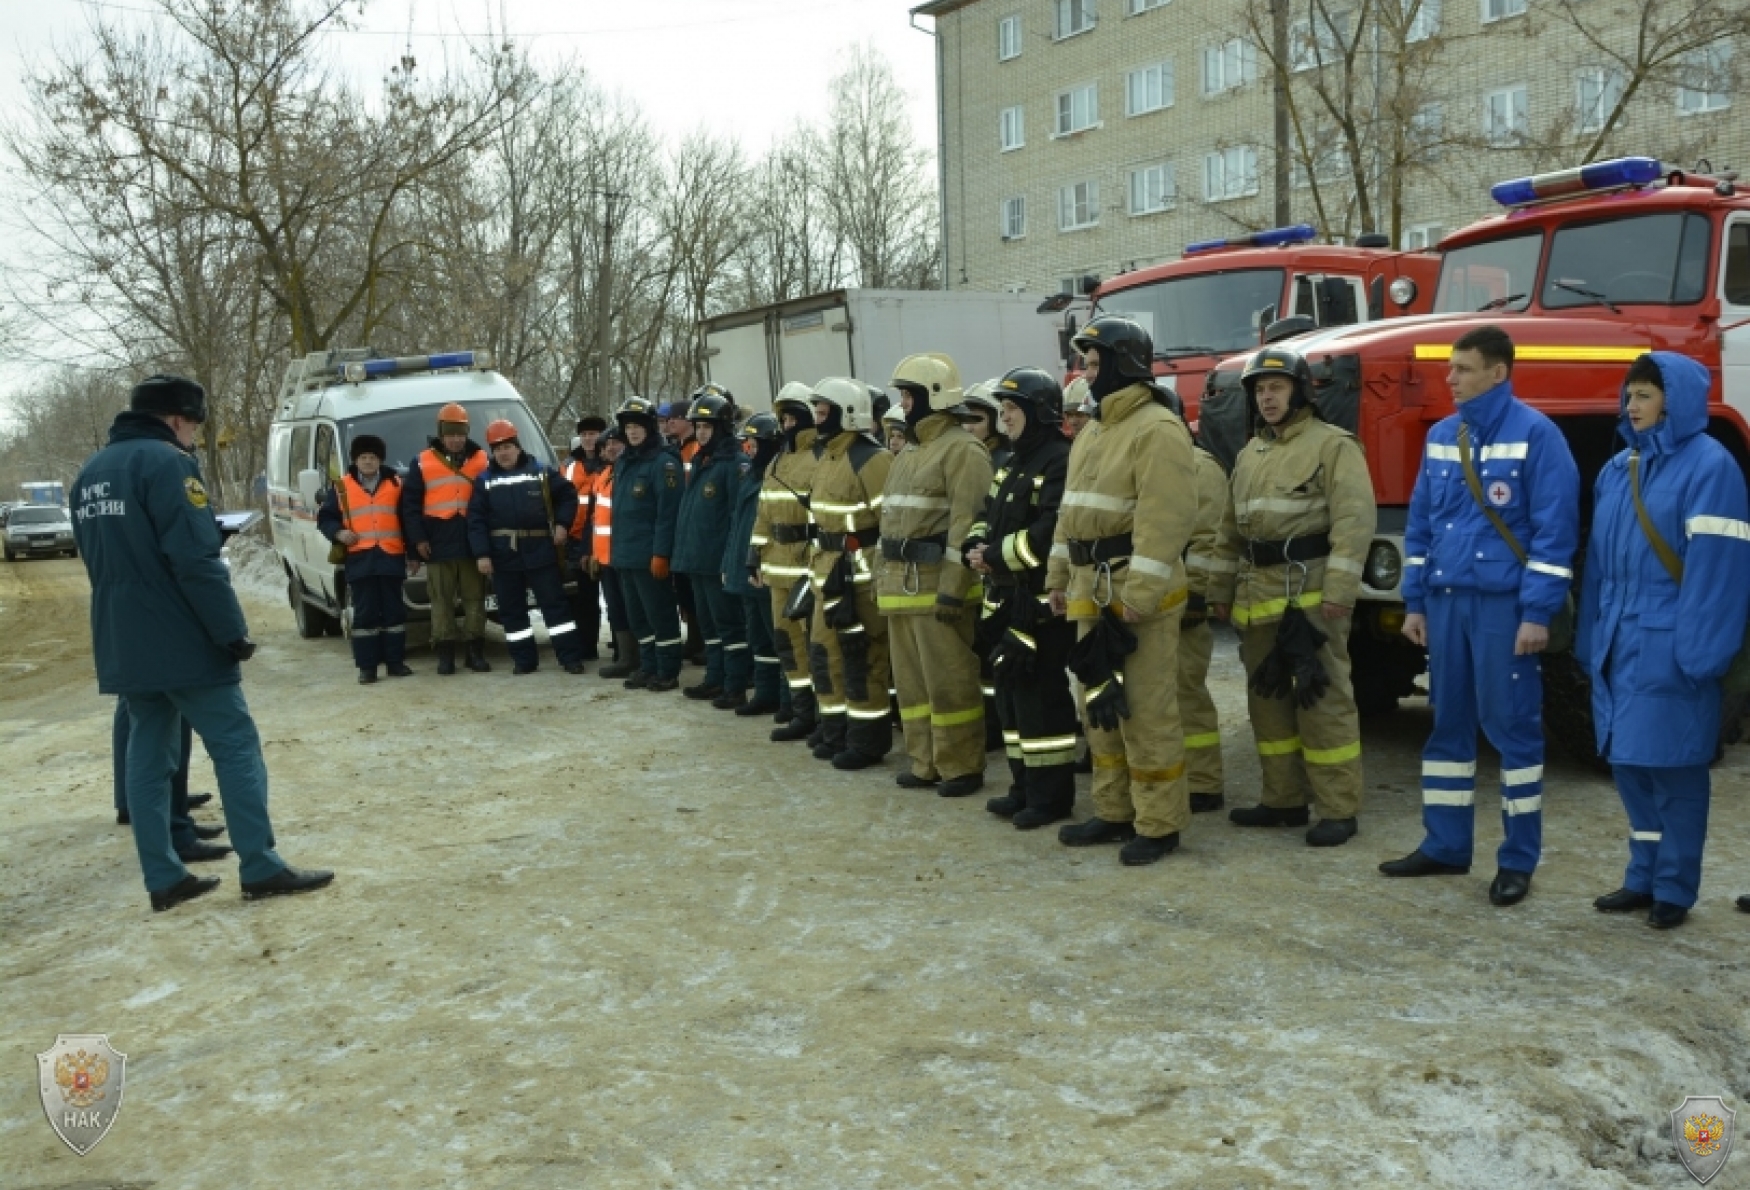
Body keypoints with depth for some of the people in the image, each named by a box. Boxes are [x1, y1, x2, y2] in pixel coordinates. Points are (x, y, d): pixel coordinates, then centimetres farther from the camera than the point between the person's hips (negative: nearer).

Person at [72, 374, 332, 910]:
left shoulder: (91, 472, 15)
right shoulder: (166, 462, -13)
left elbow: (101, 561, 21)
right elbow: (196, 560, -21)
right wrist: (233, 629, -17)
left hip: (122, 645, 9)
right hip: (183, 642, -8)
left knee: (148, 756, 11)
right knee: (236, 747, -3)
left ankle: (163, 879, 13)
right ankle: (261, 868, -3)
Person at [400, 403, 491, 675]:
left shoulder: (481, 460, 8)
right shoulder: (423, 462, 5)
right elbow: (409, 504, 4)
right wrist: (417, 539, -4)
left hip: (472, 543, 1)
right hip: (438, 545, -1)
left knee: (475, 598, 4)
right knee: (442, 600, 3)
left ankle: (476, 651, 10)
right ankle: (445, 653, 8)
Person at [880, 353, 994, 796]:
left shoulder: (962, 449, -11)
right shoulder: (909, 452, 19)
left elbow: (967, 524, -18)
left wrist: (952, 589, -22)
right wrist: (883, 578, 19)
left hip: (938, 586, -9)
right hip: (901, 585, 9)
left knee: (949, 680, -4)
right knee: (911, 678, 13)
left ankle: (962, 767, 6)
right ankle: (925, 762, 23)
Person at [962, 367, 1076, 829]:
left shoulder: (1061, 461, -14)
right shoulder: (1012, 463, 18)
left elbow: (1050, 532, -25)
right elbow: (988, 515, 21)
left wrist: (996, 556, -17)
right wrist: (976, 547, -1)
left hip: (1042, 600, -10)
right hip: (1008, 598, 10)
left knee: (1041, 694, -6)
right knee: (1011, 691, 13)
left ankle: (1052, 796, 3)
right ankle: (1025, 787, 23)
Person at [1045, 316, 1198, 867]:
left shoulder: (1157, 429, -14)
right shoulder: (1093, 431, 17)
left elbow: (1164, 520, -21)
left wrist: (1140, 594, -25)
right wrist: (1060, 578, 19)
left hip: (1134, 593, -10)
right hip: (1092, 590, 10)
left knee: (1145, 710, -4)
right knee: (1101, 705, 15)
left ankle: (1159, 825, 6)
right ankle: (1114, 812, 26)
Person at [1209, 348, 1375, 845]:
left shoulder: (1333, 445, -6)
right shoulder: (1250, 454, 18)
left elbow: (1354, 520, -15)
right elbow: (1231, 528, 22)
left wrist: (1339, 590, -22)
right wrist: (1221, 589, 19)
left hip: (1310, 591, -8)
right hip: (1258, 593, 8)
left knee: (1322, 699, -5)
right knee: (1268, 697, 12)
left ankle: (1339, 810, 2)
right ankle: (1283, 799, 22)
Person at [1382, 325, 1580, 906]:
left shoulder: (1535, 434, -7)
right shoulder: (1441, 436, 11)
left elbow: (1554, 529, -10)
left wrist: (1538, 613, -14)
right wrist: (1415, 601, 11)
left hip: (1504, 603, -6)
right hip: (1446, 600, 6)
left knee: (1512, 725, 1)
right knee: (1449, 722, 11)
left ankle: (1518, 859, 11)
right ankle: (1444, 845, 21)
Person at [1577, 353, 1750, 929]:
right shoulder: (1617, 469, 15)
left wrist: (1699, 653, -18)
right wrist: (1590, 641, 14)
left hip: (1668, 646, -7)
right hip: (1618, 643, 7)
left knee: (1672, 766, 0)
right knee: (1627, 760, 12)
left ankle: (1674, 889, 12)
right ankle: (1643, 877, 25)